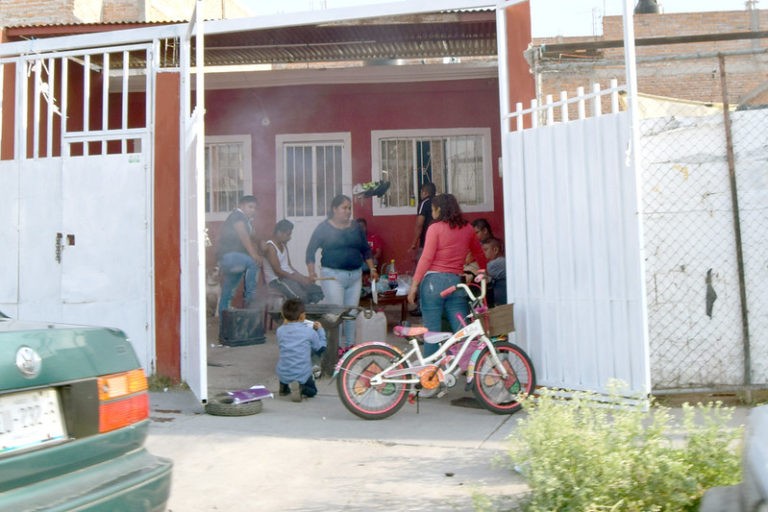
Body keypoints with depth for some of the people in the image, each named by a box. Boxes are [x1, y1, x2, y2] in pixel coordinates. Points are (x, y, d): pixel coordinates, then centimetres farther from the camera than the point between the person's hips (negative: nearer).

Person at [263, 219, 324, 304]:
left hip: (290, 277, 9)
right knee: (302, 296, -31)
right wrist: (299, 279, -21)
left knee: (318, 291, -8)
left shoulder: (283, 245, 15)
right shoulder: (270, 247, -14)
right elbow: (278, 272, -20)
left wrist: (302, 277, -2)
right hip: (276, 280, -9)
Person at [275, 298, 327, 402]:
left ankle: (284, 386, 13)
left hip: (282, 374, 4)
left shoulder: (280, 330, -3)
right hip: (302, 375, -4)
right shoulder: (310, 332, -11)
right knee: (312, 391, 24)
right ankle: (300, 387, -9)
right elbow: (320, 350, 3)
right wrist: (320, 330, 15)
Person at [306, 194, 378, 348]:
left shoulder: (355, 227, 11)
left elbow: (366, 250, 18)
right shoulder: (324, 228, -1)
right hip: (333, 276, -4)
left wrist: (372, 269, 10)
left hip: (355, 276, 5)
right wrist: (311, 272, -11)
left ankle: (350, 344, 17)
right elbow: (311, 250, 0)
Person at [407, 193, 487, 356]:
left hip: (433, 281, -3)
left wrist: (414, 285, -8)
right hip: (456, 282, 4)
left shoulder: (435, 228, -3)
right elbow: (480, 255, 23)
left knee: (432, 331, 2)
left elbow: (426, 258, -10)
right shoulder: (467, 228, 10)